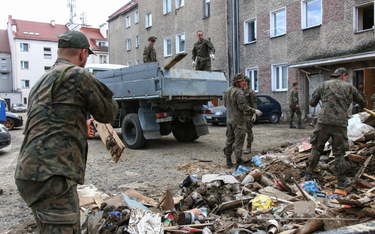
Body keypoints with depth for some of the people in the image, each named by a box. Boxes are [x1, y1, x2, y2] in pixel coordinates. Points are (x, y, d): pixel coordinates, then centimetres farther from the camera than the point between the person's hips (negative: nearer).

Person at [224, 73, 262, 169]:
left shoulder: (227, 91, 10)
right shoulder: (239, 92, -18)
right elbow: (243, 106, -22)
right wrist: (255, 111, -13)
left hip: (229, 120, 9)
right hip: (238, 120, -8)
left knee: (229, 140, 15)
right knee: (238, 141, -3)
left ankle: (228, 161, 22)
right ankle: (238, 163, 0)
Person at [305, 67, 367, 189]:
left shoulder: (324, 85, 11)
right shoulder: (349, 87, 10)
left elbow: (312, 103, 11)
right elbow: (364, 103, 20)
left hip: (323, 122, 1)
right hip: (340, 124, 0)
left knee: (316, 148, 11)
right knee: (339, 153, 8)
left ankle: (308, 174, 14)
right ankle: (342, 181, 18)